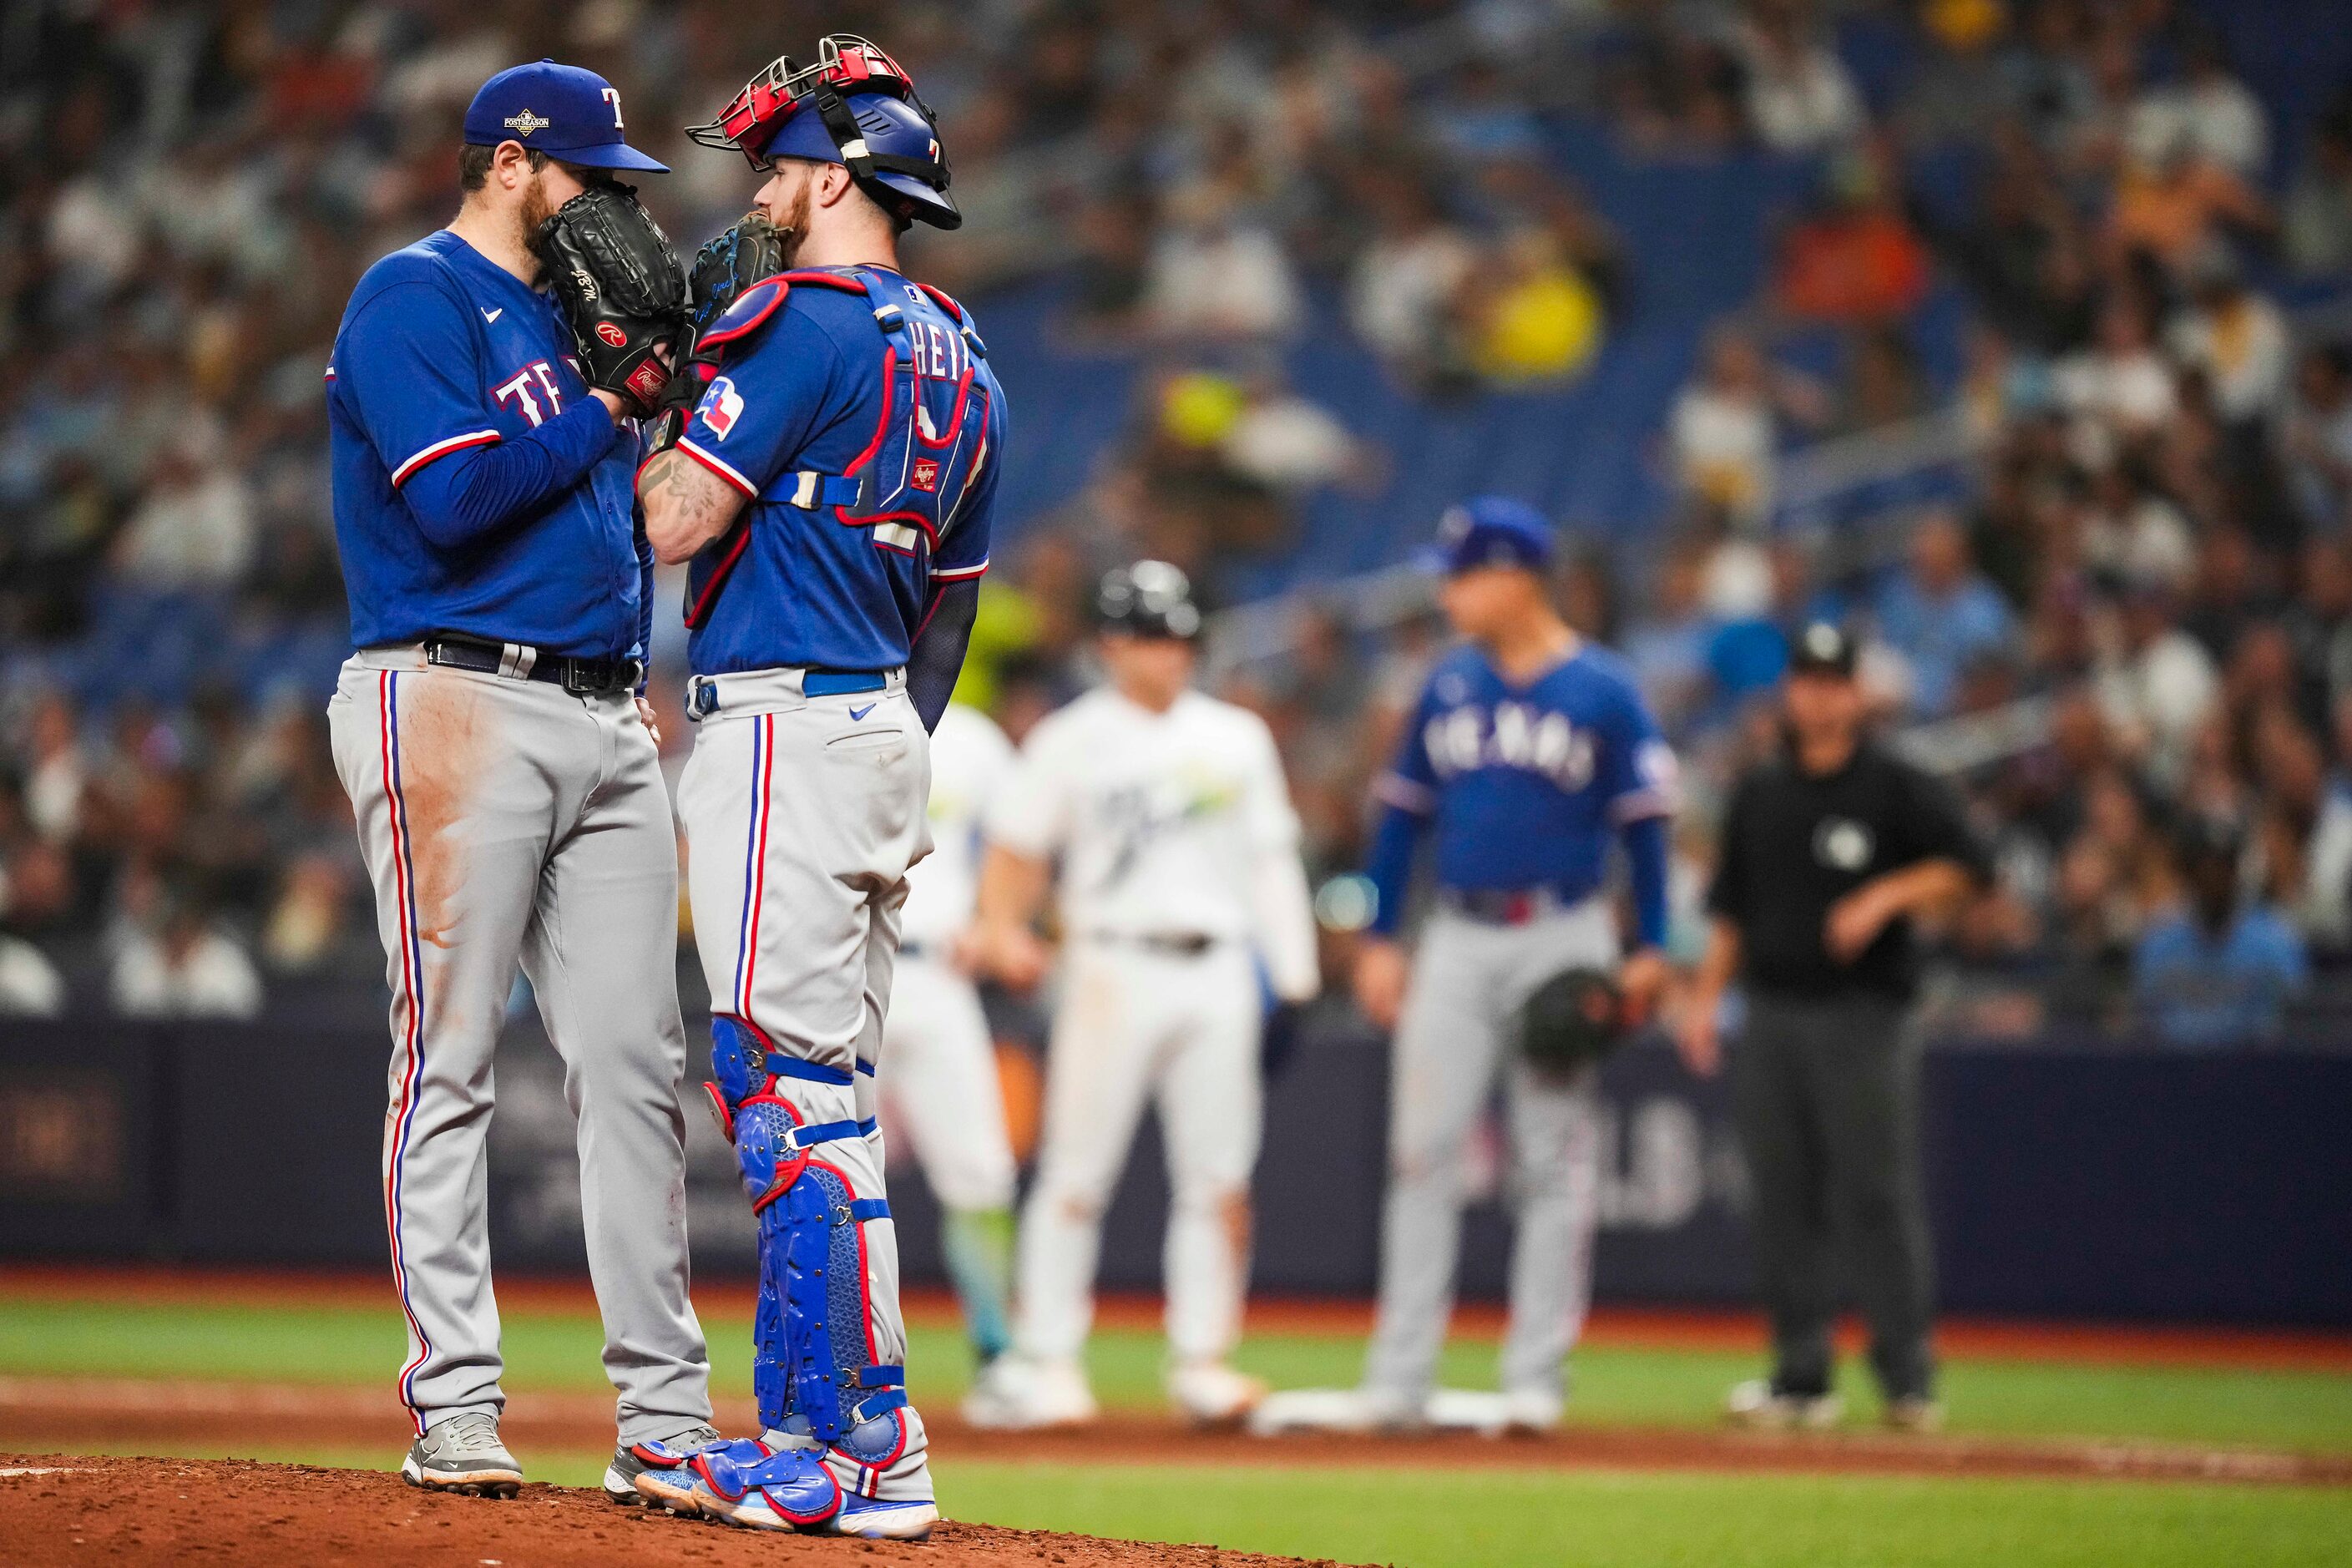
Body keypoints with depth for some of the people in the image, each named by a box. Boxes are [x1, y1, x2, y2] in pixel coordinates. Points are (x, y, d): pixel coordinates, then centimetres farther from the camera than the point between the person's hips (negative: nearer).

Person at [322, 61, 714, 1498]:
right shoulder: (417, 298, -4)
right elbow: (453, 499, -18)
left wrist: (644, 675, 10)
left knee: (636, 1060, 4)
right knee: (449, 1057, -6)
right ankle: (455, 1401, -5)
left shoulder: (567, 309, 22)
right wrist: (601, 411, -8)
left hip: (605, 718, 8)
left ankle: (666, 1404, 5)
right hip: (457, 702, -8)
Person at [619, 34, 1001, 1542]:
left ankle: (813, 1451, -11)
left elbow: (675, 522, -15)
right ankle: (879, 1442, 12)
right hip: (886, 733, 9)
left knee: (783, 1087, -9)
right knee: (837, 1102, 12)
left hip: (785, 725, -9)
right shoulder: (966, 365, 17)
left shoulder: (802, 319, -11)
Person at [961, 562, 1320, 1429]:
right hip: (1114, 968, -3)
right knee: (1076, 1175, -5)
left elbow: (1270, 860, 13)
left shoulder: (1237, 738, 13)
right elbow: (1015, 848, 5)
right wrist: (1002, 930, -13)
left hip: (1218, 974, 3)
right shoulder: (1071, 741, 4)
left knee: (1219, 1181, 1)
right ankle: (1046, 1360, -1)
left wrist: (1294, 981, 7)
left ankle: (1201, 1358, 8)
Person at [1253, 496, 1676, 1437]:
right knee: (1422, 1156, 0)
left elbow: (1643, 826, -4)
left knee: (1555, 1164, -1)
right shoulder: (1449, 687, 9)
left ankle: (1534, 1381, 4)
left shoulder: (1603, 692, -4)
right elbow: (1404, 814, 13)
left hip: (1564, 939, -4)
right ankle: (1399, 1383, 2)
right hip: (1458, 939, 4)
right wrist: (1379, 938, 8)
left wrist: (1649, 952, -11)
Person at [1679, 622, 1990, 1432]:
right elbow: (1733, 909, 20)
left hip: (1862, 1013, -5)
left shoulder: (1896, 788, 1)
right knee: (1785, 1200, 4)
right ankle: (1800, 1376, 9)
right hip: (1771, 1015, 5)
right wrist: (1705, 995, 10)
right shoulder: (1758, 795, 16)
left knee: (1876, 1195, -9)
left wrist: (1884, 898, -16)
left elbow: (1966, 866, -4)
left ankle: (1907, 1375, -6)